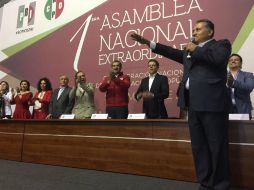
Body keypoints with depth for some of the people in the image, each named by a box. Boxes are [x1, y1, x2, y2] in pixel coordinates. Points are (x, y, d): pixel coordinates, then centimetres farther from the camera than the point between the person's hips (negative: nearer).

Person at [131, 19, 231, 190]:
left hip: (212, 102, -6)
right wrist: (148, 43, 12)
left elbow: (219, 58, -14)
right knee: (198, 146, 10)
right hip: (193, 104, 7)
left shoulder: (222, 44, 6)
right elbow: (173, 53, 17)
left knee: (217, 146, 0)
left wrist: (195, 50, -3)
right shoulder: (190, 51, 26)